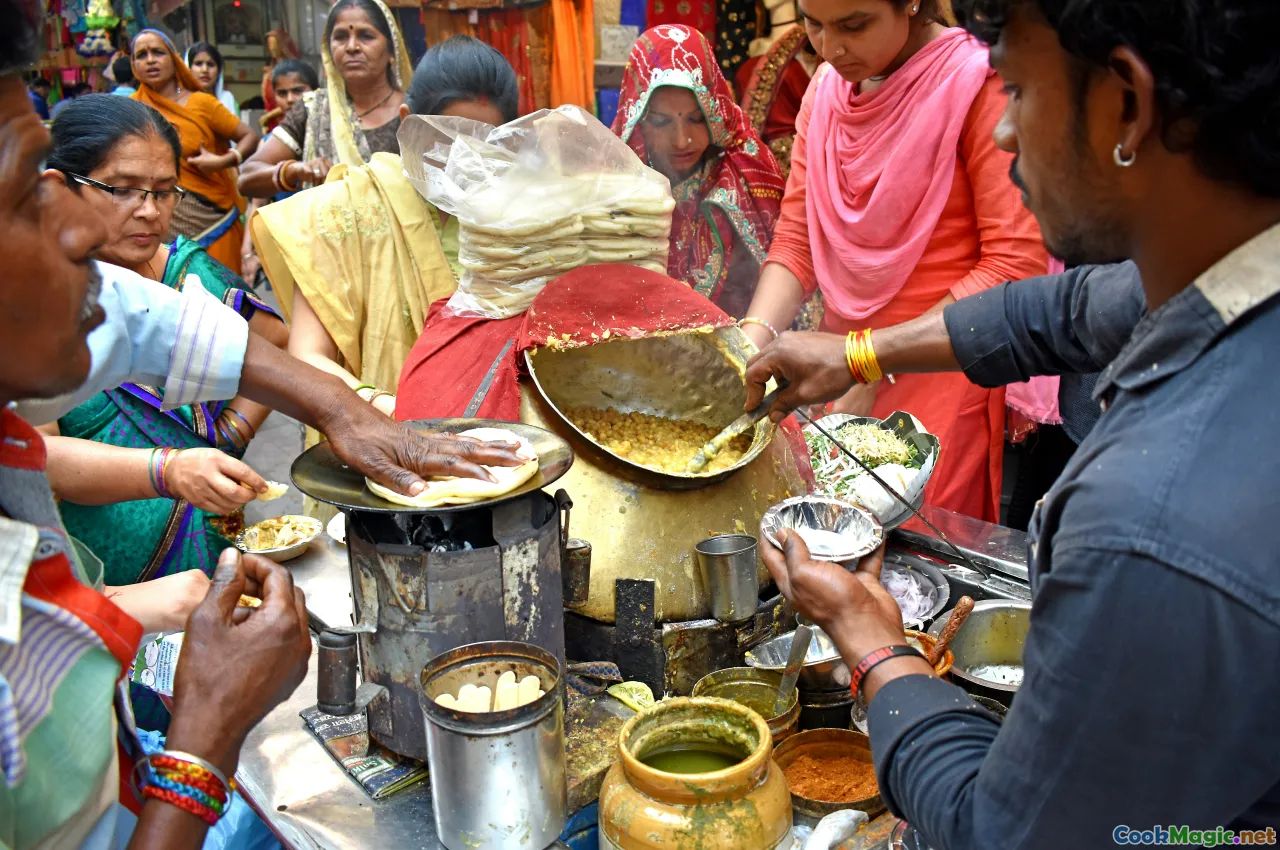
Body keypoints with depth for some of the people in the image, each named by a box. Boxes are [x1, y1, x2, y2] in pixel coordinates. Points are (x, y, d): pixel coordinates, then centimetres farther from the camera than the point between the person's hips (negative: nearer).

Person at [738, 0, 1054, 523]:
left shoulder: (976, 83, -13)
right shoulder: (826, 88, 6)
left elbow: (1016, 263, -18)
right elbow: (796, 240, 5)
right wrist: (752, 342, -13)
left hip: (941, 377, -5)